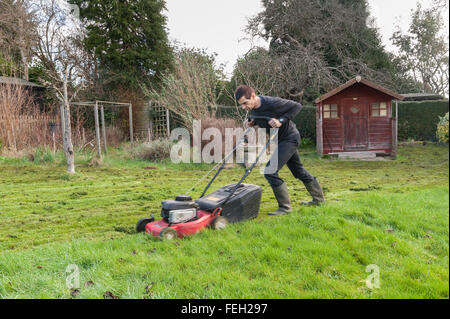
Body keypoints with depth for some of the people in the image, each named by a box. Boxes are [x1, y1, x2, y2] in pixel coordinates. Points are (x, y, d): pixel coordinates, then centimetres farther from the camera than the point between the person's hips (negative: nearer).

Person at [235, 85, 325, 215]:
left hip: (289, 138, -9)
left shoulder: (272, 103, -28)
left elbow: (297, 106, -16)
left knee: (270, 171, -16)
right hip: (281, 140, 9)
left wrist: (281, 121, -26)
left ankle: (285, 207, -5)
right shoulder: (253, 109, -4)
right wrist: (253, 123, -6)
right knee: (299, 170, 20)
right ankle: (318, 198, 38)